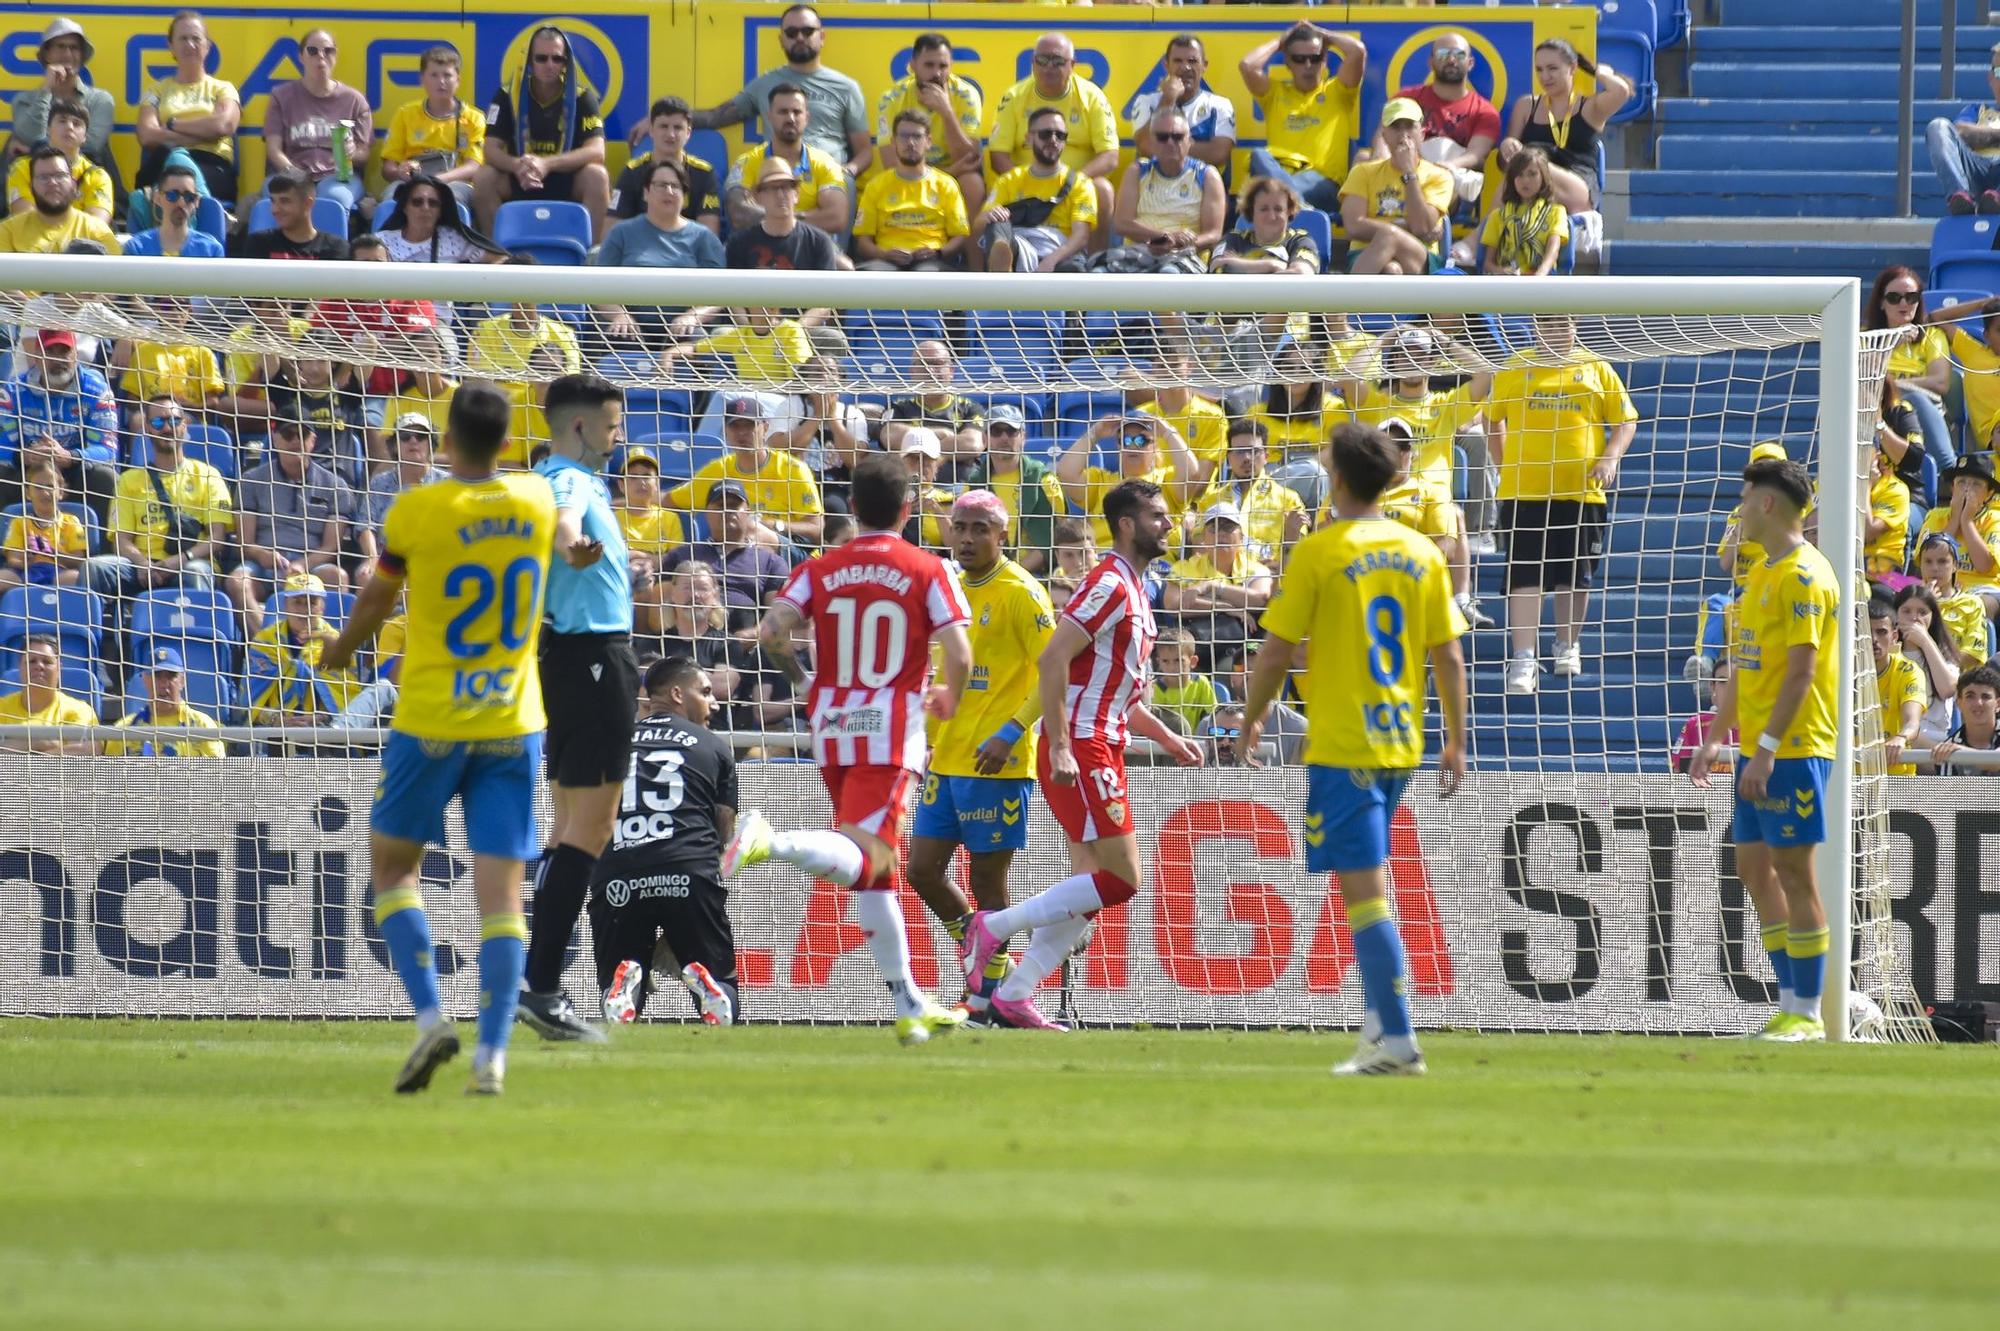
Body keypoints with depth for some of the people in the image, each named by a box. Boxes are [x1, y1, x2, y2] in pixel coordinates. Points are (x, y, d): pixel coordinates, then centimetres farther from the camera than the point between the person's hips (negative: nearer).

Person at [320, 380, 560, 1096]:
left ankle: (430, 1017, -2)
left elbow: (377, 597, 6)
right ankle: (492, 1052, -9)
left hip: (431, 725, -3)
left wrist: (342, 649, 25)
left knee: (392, 867, 14)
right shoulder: (536, 500, -1)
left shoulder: (417, 511, -10)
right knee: (501, 893, 1)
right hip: (514, 725, 3)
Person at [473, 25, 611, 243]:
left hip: (568, 185, -1)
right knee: (483, 178, -26)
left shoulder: (582, 98, -5)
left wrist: (547, 164, -34)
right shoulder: (508, 96, -2)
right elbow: (492, 149, -9)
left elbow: (596, 152, -18)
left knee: (597, 176, -30)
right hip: (519, 185, 1)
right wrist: (517, 166, -34)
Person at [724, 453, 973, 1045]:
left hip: (831, 728, 5)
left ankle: (911, 1007, 20)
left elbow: (771, 631, -6)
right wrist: (949, 698, 12)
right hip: (891, 730, -5)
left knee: (877, 869, 15)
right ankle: (774, 842, -43)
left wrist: (802, 679, 13)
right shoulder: (928, 571, -2)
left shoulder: (820, 570, 6)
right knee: (865, 858, -14)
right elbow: (958, 655, -9)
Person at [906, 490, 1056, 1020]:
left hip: (997, 764, -8)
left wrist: (1010, 735, -21)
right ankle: (987, 963, 23)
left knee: (986, 881, -3)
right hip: (946, 759, 8)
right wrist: (927, 738, 18)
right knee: (923, 870, 7)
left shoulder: (1020, 592, -10)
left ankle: (991, 990, 8)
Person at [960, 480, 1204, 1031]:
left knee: (1091, 890, 7)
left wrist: (1168, 738, 20)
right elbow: (1052, 660, -21)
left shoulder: (1136, 593, 19)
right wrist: (1061, 748, -25)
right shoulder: (1110, 585, -12)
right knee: (1120, 880, -12)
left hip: (1103, 749, 10)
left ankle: (1013, 996, 8)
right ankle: (993, 926, -6)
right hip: (1080, 750, -10)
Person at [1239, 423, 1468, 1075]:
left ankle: (1397, 1040, -13)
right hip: (1403, 743, 6)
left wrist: (1251, 722, 9)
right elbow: (1450, 658, 7)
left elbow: (1276, 654, -7)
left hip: (1341, 745, -6)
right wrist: (1456, 743, 16)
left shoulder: (1319, 552, -9)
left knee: (1366, 892, -8)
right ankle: (1380, 1017, 22)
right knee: (1370, 883, 22)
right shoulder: (1421, 553, 6)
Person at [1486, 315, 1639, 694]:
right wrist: (1506, 463, 6)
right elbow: (1493, 419, 17)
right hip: (1525, 491, -1)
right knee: (1526, 576, -8)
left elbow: (1626, 421, 9)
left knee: (1576, 576, 9)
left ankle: (1568, 648, 28)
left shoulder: (1595, 369, 8)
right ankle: (1523, 660, -11)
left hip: (1581, 489, 1)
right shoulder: (1515, 370, 8)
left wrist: (1610, 459, -8)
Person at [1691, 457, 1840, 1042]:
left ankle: (1807, 1013, -2)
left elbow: (1801, 670, -20)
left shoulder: (1805, 576, -14)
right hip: (1758, 749, 10)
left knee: (1792, 868, -6)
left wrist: (1768, 748, -23)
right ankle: (1790, 1001, 14)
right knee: (1754, 866, 9)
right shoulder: (1762, 573, 16)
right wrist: (1717, 736, 18)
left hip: (1794, 748, -10)